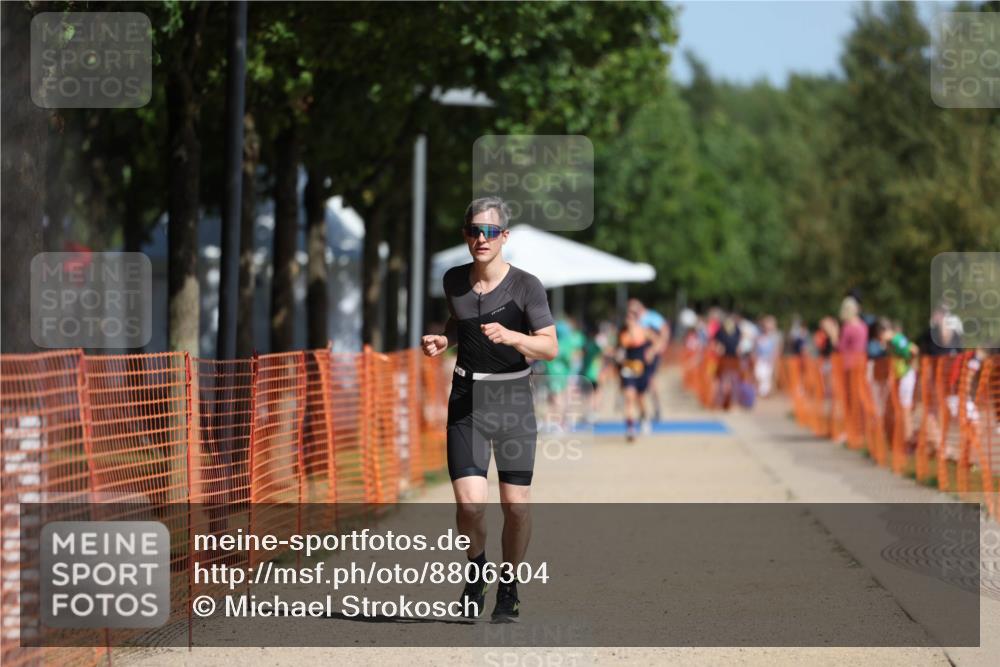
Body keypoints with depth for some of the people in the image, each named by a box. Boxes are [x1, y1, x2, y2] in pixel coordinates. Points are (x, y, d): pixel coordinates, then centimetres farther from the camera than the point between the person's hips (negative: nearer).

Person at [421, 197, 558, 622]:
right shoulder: (454, 281, 5)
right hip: (467, 398, 2)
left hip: (513, 398, -2)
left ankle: (508, 586, 22)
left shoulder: (526, 286, -7)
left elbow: (550, 347, -12)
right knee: (470, 503, -11)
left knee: (516, 505, 0)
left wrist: (509, 336, -28)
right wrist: (442, 340, 6)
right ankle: (476, 569, 19)